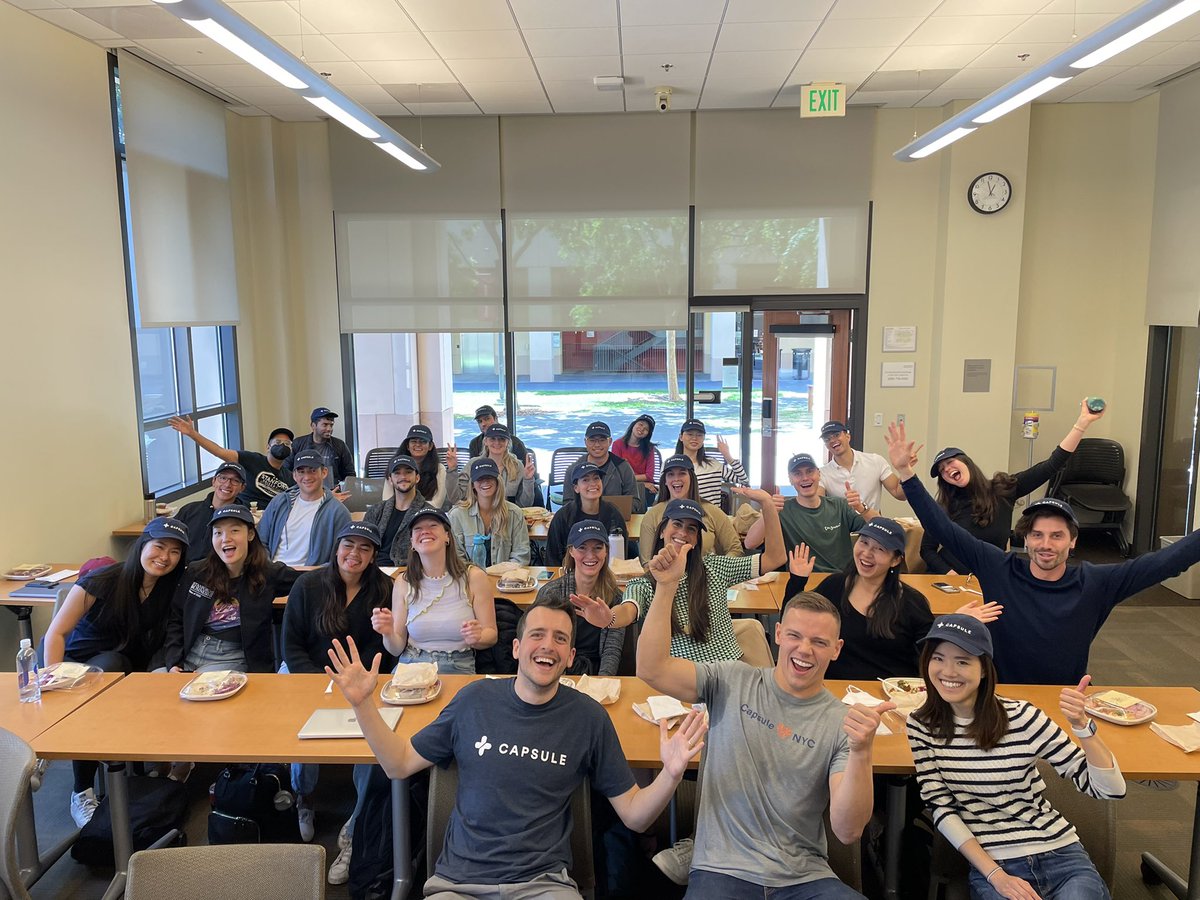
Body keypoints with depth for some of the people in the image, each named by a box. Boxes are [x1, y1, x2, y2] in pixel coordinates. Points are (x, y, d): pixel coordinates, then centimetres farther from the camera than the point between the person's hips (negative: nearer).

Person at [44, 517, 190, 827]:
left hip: (125, 670, 3)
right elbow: (56, 633, -12)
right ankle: (81, 792, -19)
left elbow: (160, 643, 4)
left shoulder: (171, 591, -3)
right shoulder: (101, 582, -15)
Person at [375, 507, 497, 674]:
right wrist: (388, 634, -15)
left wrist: (476, 638, -18)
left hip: (458, 669, -1)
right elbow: (397, 649, 7)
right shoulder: (403, 582, 4)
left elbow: (491, 635, 4)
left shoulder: (474, 577, -2)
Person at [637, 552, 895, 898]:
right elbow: (651, 670, -12)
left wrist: (861, 753, -28)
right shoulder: (732, 682, 0)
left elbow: (848, 831, -12)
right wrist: (667, 587, -18)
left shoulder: (842, 723, -2)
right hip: (723, 871, -1)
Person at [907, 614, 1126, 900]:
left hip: (1060, 856, 1)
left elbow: (1111, 789, -9)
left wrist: (1082, 725, -24)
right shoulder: (921, 726, -4)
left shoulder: (1022, 717, -10)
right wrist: (995, 876, -12)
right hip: (989, 864, -1)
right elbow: (941, 808, -3)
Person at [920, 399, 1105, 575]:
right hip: (948, 578, -2)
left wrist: (1082, 422, -11)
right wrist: (951, 576, -17)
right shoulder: (944, 507, -3)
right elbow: (927, 550, -1)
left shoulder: (1003, 489, -1)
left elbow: (1052, 465, -6)